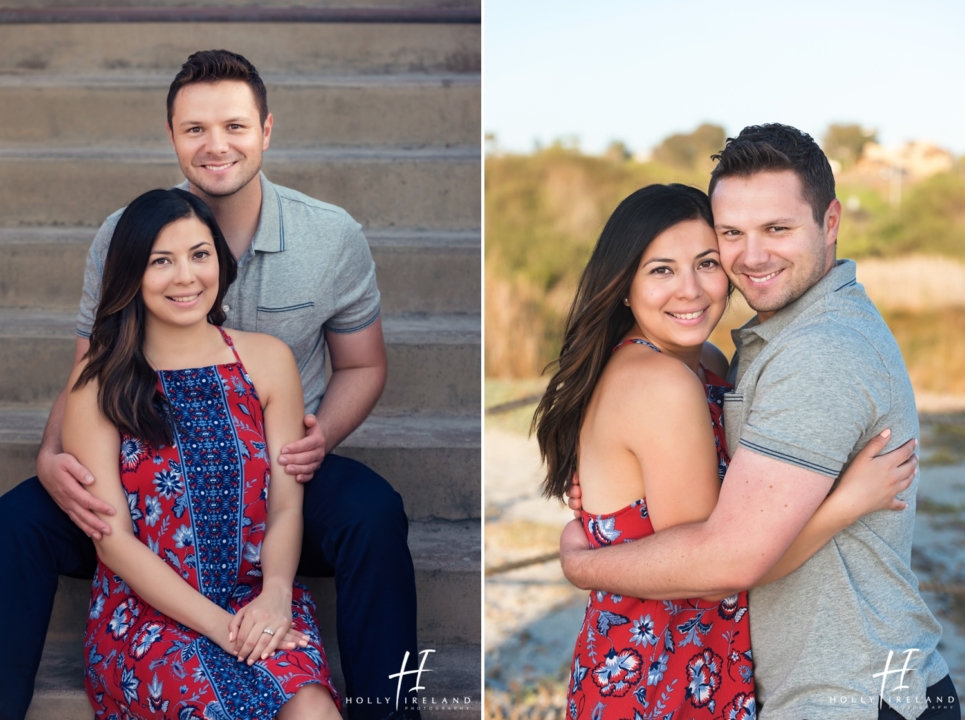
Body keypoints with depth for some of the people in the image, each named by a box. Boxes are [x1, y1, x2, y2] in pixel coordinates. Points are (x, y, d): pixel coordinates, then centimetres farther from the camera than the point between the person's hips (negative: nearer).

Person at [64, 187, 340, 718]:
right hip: (145, 611, -1)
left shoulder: (268, 360, 8)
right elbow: (114, 539, -5)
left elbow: (287, 506, 3)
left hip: (260, 601, 2)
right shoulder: (97, 384, 0)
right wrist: (218, 624, -16)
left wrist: (275, 594, -18)